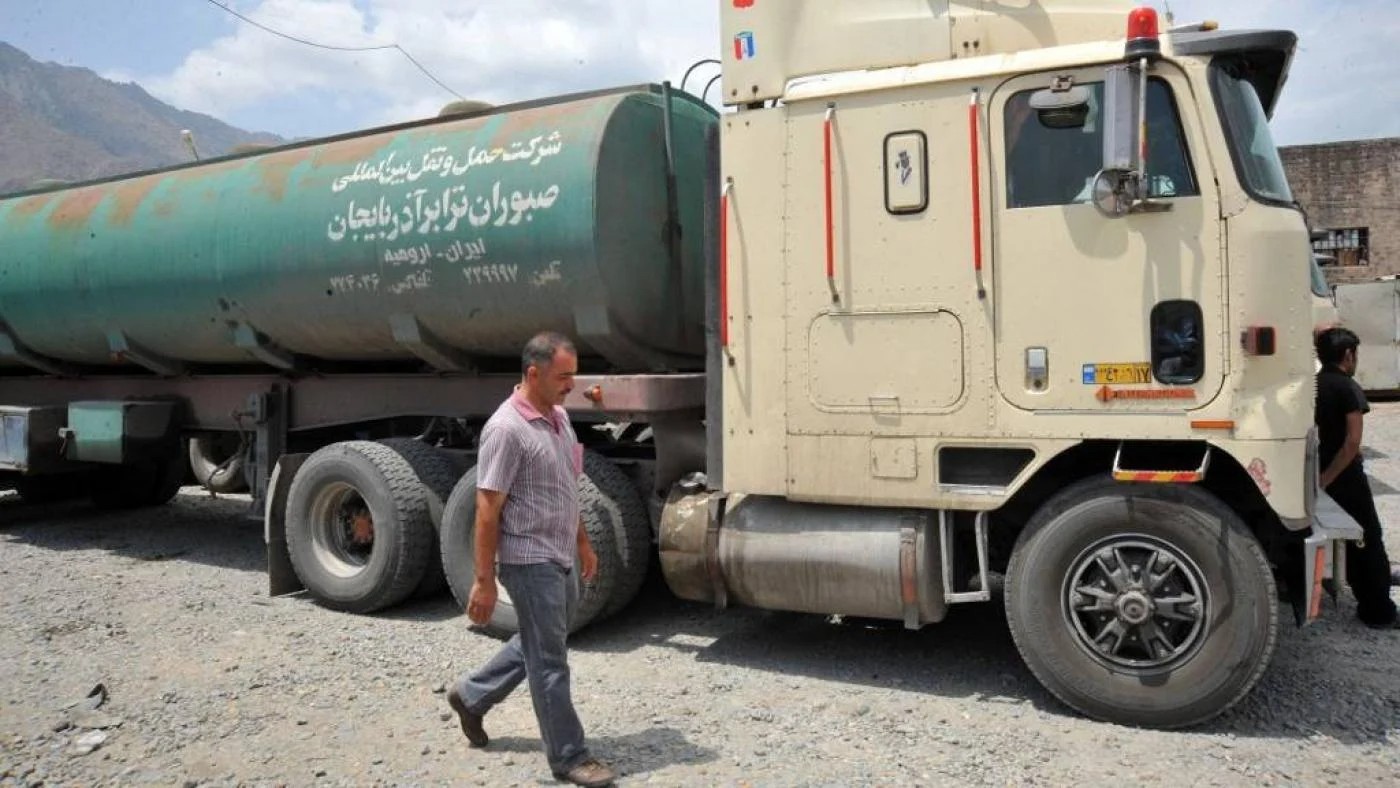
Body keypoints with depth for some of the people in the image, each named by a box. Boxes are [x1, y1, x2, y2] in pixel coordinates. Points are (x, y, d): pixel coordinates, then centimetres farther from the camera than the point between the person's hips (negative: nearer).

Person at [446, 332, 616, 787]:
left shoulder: (558, 417, 8)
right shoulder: (507, 429, -20)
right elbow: (487, 510, -19)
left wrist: (583, 543, 21)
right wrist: (484, 581, -18)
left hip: (560, 558, 9)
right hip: (530, 561, -9)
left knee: (538, 643, 23)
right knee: (549, 660, 2)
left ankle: (471, 696, 40)